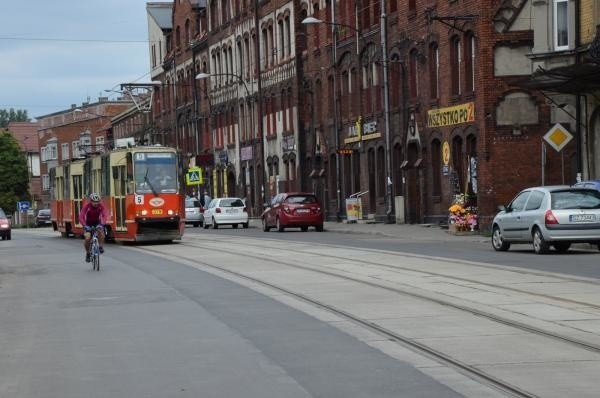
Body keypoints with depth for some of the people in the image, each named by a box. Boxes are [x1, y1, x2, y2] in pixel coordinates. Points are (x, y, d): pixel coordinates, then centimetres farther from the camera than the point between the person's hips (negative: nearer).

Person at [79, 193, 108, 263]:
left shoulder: (101, 206, -19)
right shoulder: (86, 206, -24)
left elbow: (105, 215, -29)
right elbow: (81, 217, -30)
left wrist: (102, 224, -47)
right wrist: (85, 226, -46)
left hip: (97, 223, 1)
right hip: (88, 224, -1)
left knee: (101, 231, -33)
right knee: (87, 238, -21)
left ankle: (101, 246, -14)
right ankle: (87, 253, 1)